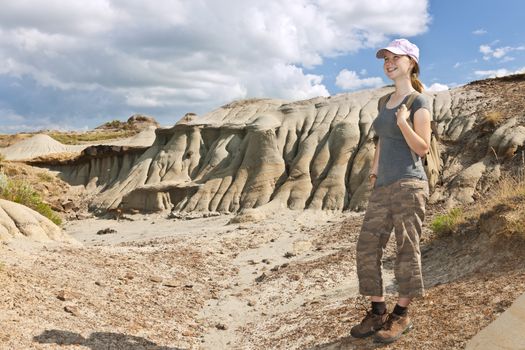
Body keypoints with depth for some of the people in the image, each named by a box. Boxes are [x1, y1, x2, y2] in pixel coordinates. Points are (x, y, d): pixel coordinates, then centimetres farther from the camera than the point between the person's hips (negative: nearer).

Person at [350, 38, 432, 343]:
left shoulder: (419, 101, -3)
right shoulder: (387, 101, 19)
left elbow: (422, 148, -8)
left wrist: (404, 123, -23)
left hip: (408, 185, -7)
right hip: (383, 187, 7)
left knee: (407, 249, -1)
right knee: (367, 248, 4)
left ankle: (402, 314, 12)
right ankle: (378, 311, 15)